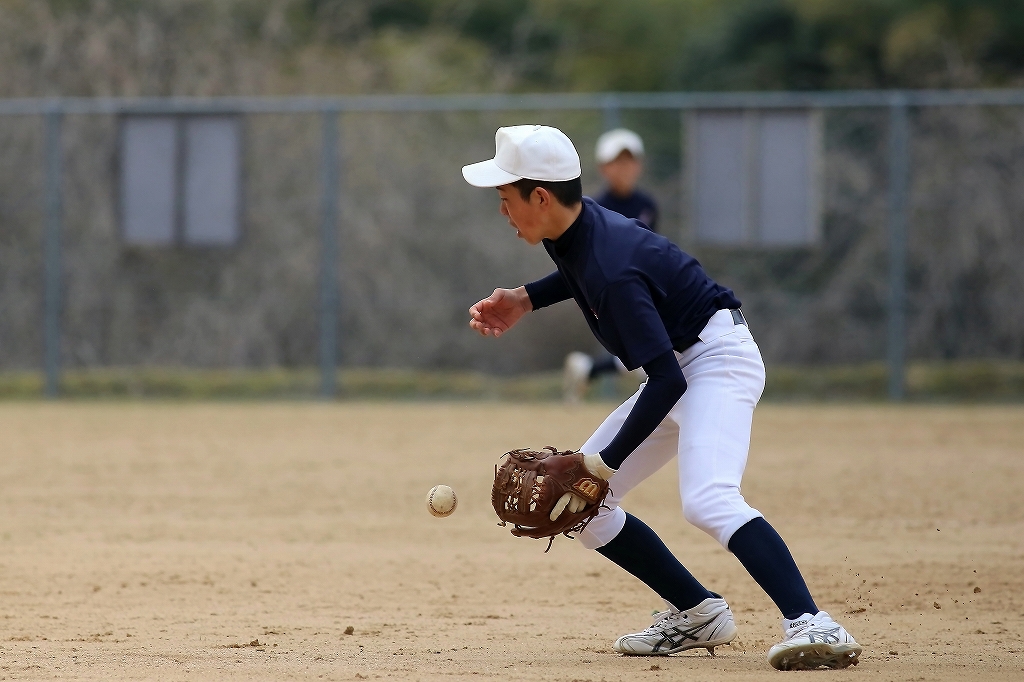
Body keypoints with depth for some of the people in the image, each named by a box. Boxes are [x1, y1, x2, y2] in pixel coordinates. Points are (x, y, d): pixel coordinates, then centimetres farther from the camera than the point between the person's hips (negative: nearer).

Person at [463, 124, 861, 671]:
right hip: (680, 369, 11)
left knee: (706, 500, -34)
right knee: (578, 504, 9)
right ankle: (696, 614, 13)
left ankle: (813, 627, -44)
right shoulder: (574, 229, -1)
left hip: (717, 359, -10)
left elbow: (666, 382, -29)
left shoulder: (612, 272, -29)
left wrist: (605, 462, -27)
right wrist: (525, 300, 9)